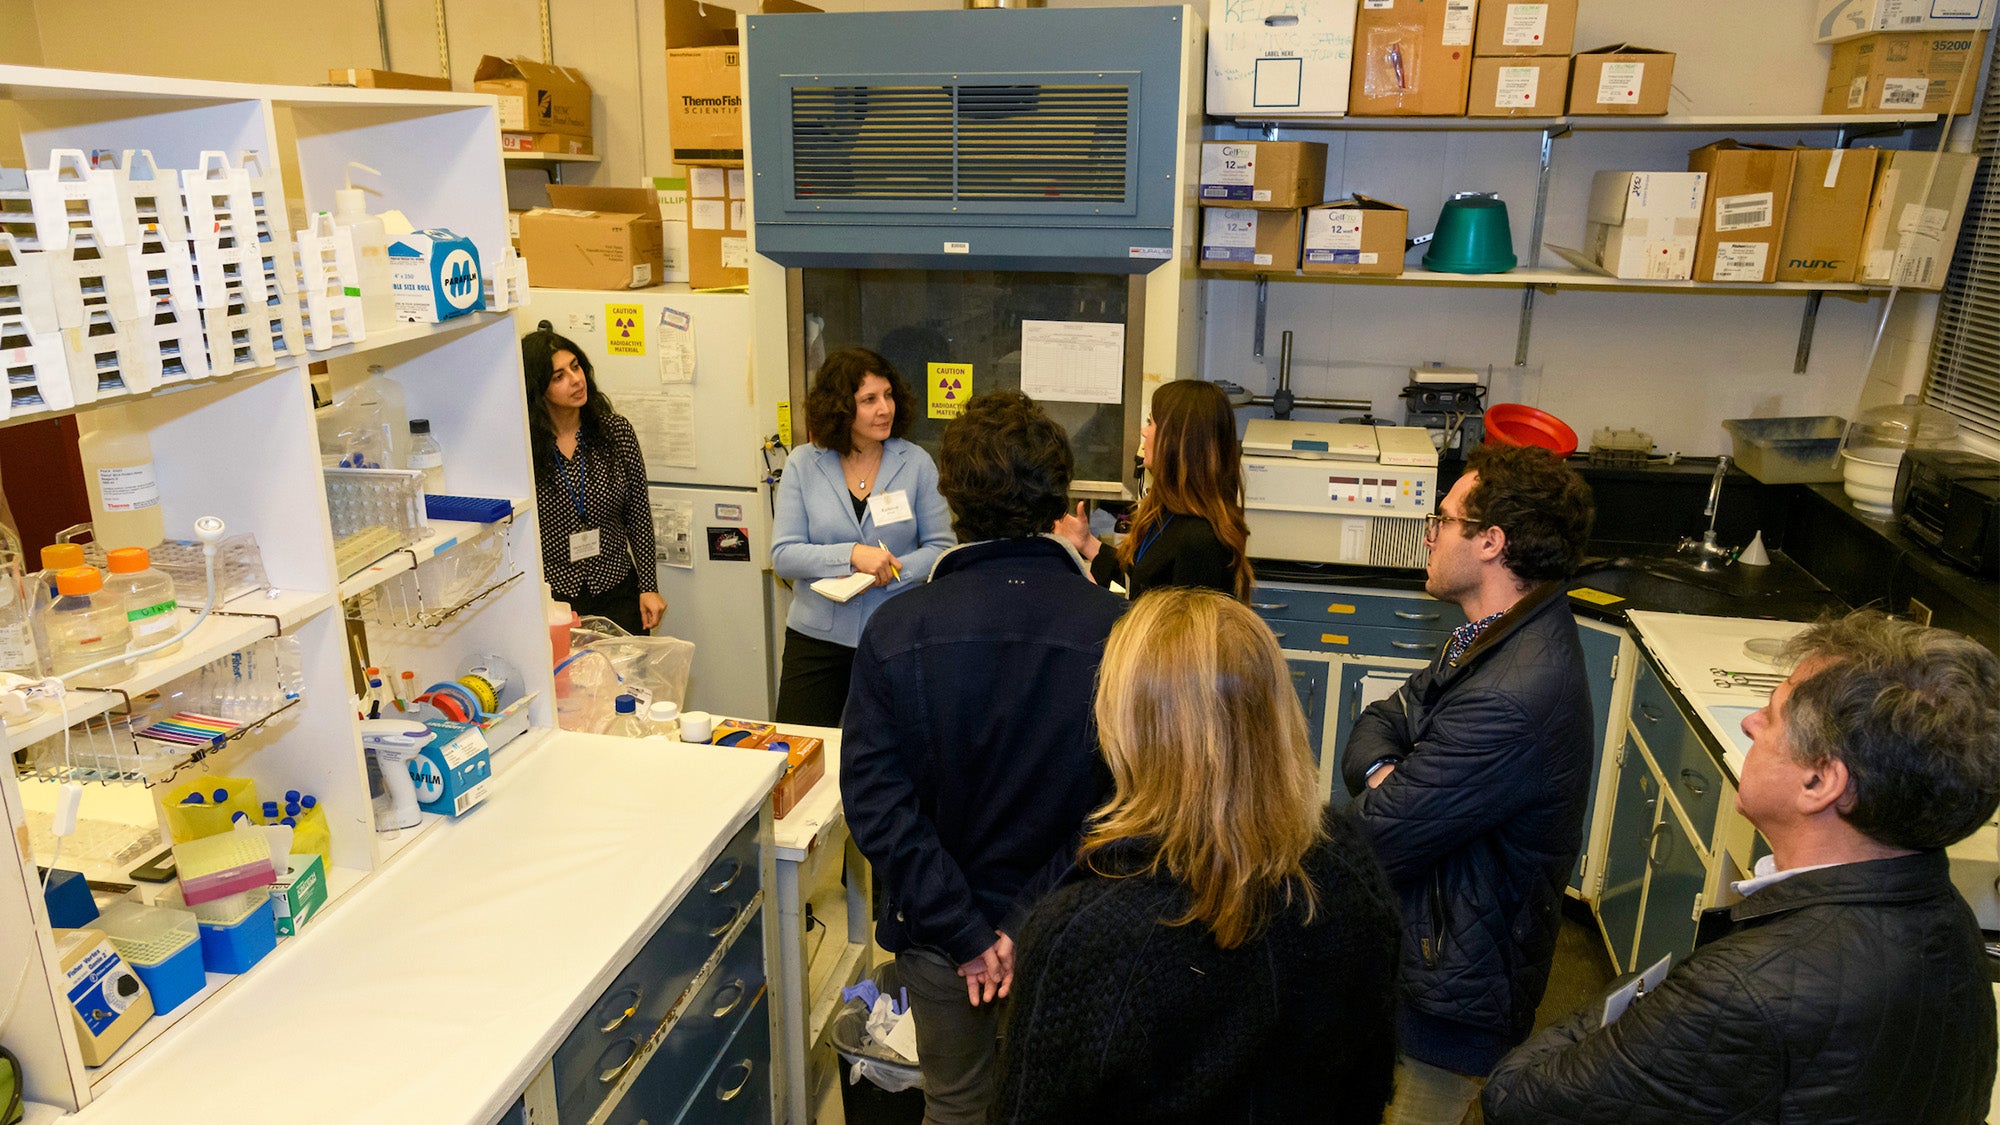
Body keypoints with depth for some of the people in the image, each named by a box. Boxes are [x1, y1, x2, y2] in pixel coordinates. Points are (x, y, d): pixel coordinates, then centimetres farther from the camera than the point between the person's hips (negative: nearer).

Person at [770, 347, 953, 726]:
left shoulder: (916, 462, -1)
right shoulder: (803, 464, -1)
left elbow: (941, 548, -1)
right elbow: (783, 555, -7)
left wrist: (889, 573, -18)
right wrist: (852, 554, -21)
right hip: (817, 637, 0)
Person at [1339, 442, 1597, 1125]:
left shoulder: (1508, 702, -33)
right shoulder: (1514, 632, 1)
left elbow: (1374, 842, -26)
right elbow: (1379, 722, 6)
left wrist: (1381, 792, -4)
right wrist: (1388, 777, -15)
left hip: (1446, 1003, -9)